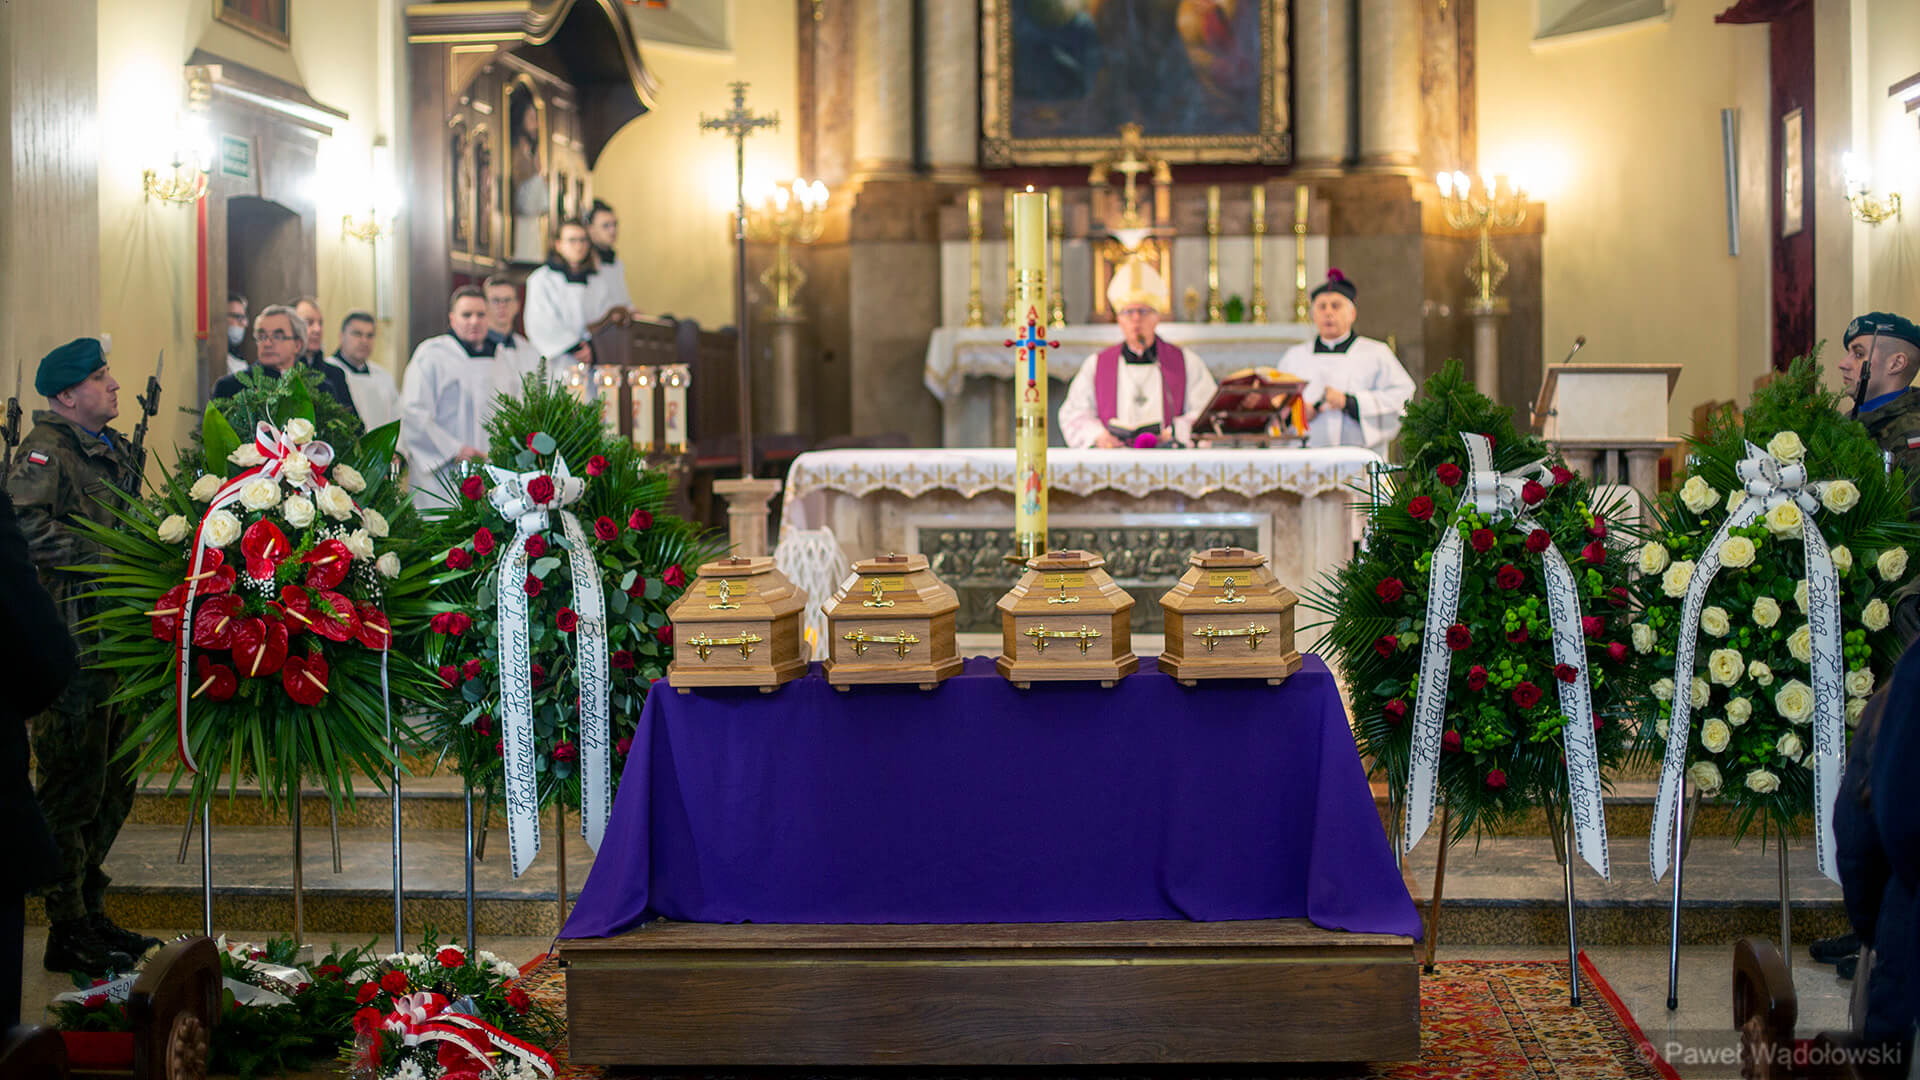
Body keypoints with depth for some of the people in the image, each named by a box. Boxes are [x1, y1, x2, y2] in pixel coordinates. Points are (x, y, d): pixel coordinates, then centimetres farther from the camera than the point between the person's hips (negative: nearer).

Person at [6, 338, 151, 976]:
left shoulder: (111, 448, 19)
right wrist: (100, 550, -20)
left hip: (116, 636, 9)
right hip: (72, 642, -9)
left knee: (115, 781, 15)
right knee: (74, 785, -4)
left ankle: (89, 913, 26)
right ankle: (68, 932, 3)